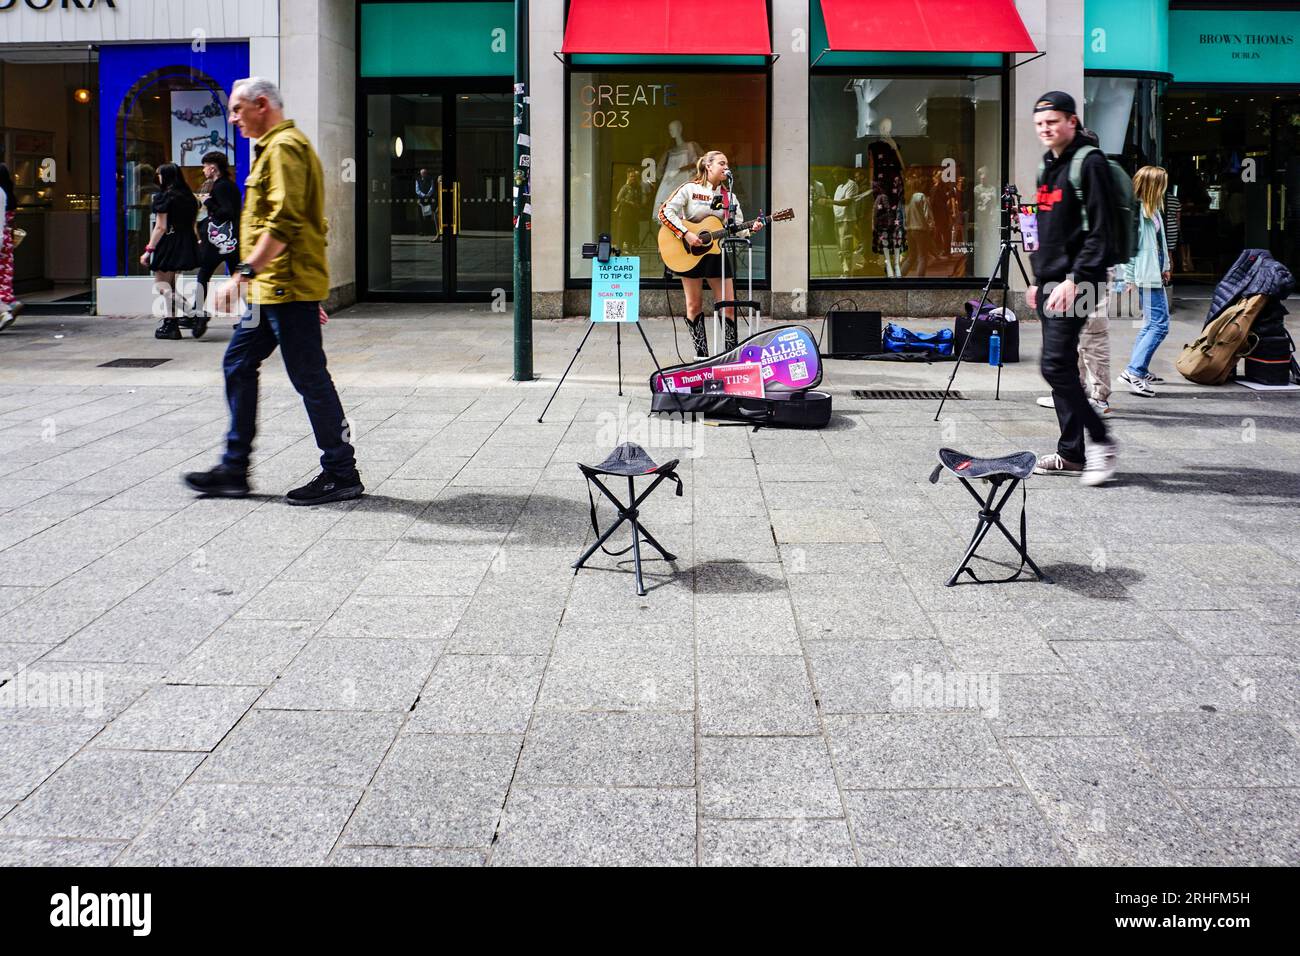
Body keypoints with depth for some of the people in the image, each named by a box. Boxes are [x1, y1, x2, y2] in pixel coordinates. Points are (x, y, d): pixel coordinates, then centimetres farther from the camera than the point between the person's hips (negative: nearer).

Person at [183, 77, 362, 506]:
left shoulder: (284, 148, -13)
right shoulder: (272, 147, 21)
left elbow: (283, 222, -24)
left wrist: (244, 273, -27)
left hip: (288, 286, -11)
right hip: (272, 288, 11)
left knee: (309, 376, -6)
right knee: (239, 365, 12)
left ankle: (341, 473, 1)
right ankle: (234, 470, 16)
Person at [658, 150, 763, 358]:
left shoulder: (728, 196, 6)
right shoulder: (690, 189, -5)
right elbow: (665, 212, -13)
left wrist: (750, 229, -19)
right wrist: (686, 234, -21)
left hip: (716, 253, 3)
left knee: (729, 306, -3)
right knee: (694, 305, 3)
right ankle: (702, 354, 11)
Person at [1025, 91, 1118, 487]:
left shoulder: (1089, 163, -10)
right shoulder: (1047, 166, 18)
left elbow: (1099, 231, -16)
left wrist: (1074, 279, -22)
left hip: (1076, 282, -9)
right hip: (1050, 283, 9)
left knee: (1055, 365, -14)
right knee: (1061, 367, 10)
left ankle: (1100, 439, -2)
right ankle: (1072, 453, 16)